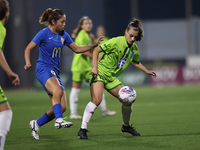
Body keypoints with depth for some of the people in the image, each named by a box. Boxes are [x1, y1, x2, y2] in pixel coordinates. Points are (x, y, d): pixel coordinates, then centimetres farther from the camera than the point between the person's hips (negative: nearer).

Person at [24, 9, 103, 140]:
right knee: (58, 91, -37)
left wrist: (94, 45, 10)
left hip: (55, 71, 7)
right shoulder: (44, 33, -6)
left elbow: (77, 49, 20)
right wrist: (28, 63, -24)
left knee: (62, 107, -1)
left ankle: (36, 124, 12)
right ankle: (59, 120, -41)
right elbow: (28, 49, -6)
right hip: (43, 69, -7)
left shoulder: (63, 35, 12)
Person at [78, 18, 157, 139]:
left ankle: (126, 126, 30)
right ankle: (83, 129, -24)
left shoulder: (134, 48, 6)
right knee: (97, 100, -26)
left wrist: (147, 71, 22)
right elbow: (96, 51, -14)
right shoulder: (116, 42, -17)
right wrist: (95, 67, -23)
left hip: (111, 78, 7)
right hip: (100, 73, -7)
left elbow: (135, 61, 28)